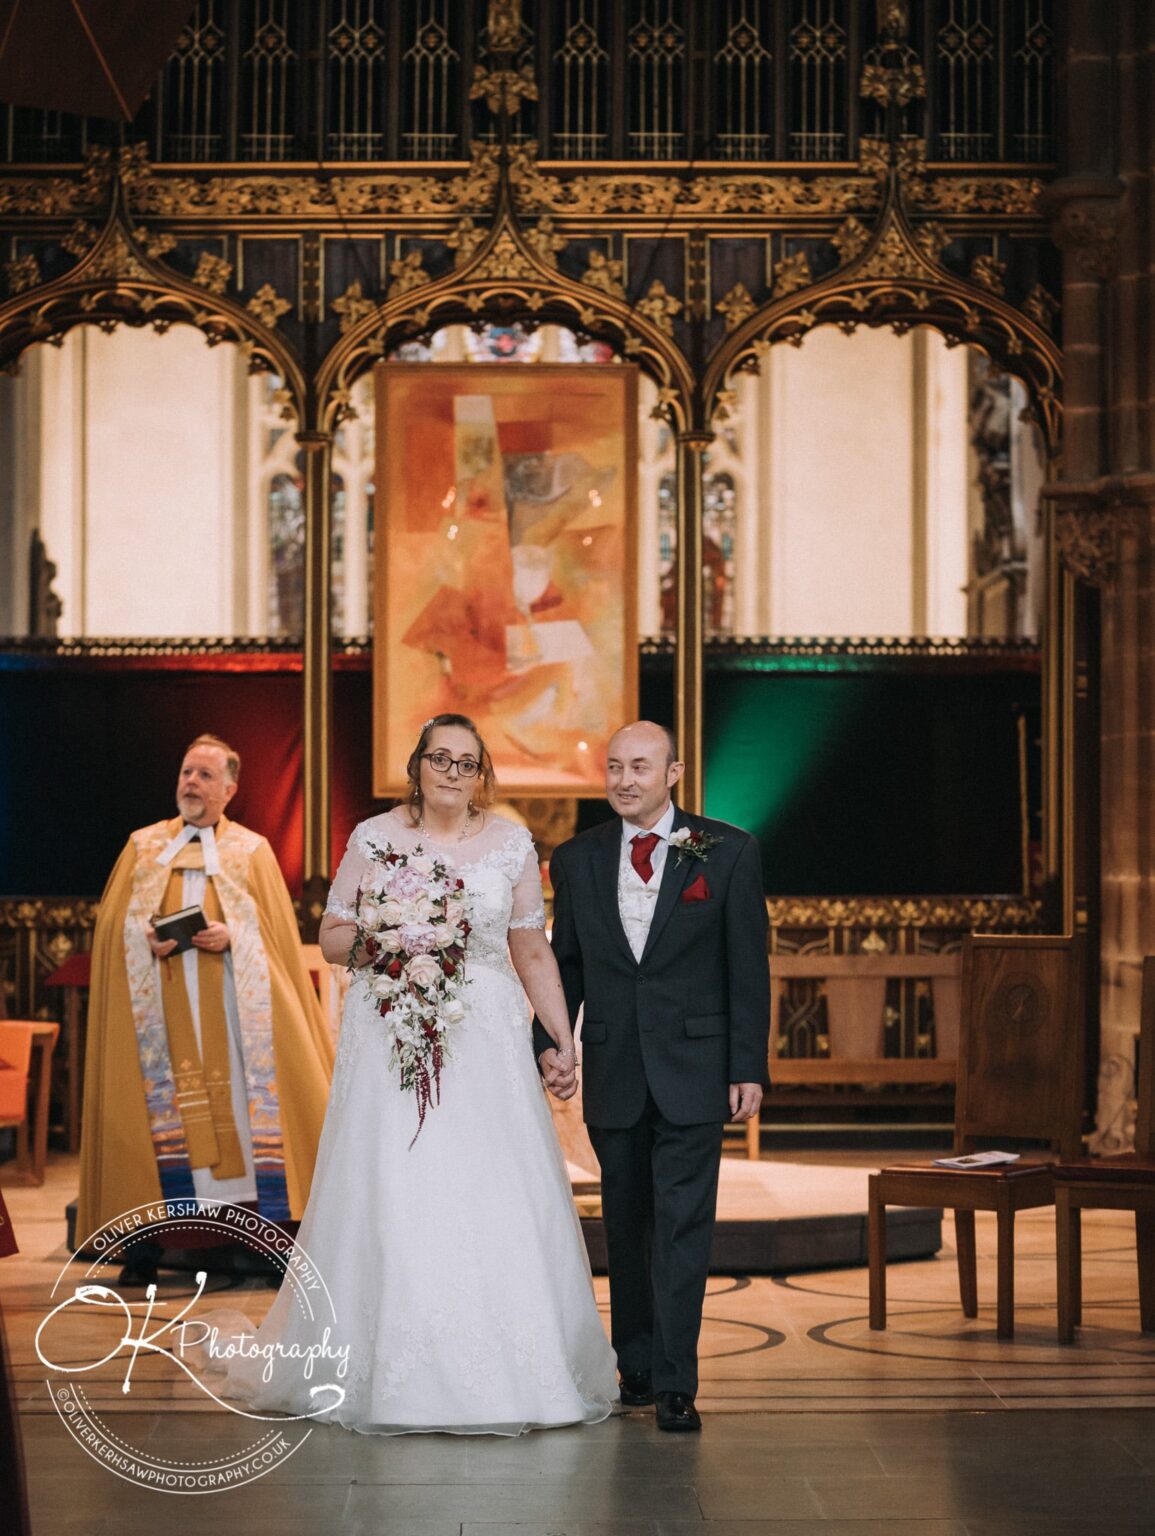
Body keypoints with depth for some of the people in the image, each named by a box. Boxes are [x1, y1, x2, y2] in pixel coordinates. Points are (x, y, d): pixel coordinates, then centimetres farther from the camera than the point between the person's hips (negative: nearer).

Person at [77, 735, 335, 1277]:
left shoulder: (251, 851, 10)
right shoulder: (143, 847, 15)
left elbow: (273, 927, 3)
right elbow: (111, 921, 10)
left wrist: (232, 936, -15)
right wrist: (146, 938, -10)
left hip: (232, 1003, -1)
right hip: (161, 1006, 1)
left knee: (250, 1098, -7)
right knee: (157, 1100, -3)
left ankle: (274, 1227, -4)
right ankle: (146, 1240, 0)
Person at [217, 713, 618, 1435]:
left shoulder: (512, 844, 8)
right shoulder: (374, 839, 5)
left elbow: (533, 951, 12)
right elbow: (331, 938, 10)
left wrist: (564, 1038, 7)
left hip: (488, 1037, 1)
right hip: (391, 1040, -1)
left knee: (502, 1201, -5)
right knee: (392, 1197, -5)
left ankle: (511, 1371, 7)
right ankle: (394, 1375, 6)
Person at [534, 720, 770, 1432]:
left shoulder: (729, 851, -2)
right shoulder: (576, 859, 6)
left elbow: (748, 967, -2)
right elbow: (565, 964, 11)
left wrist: (749, 1067, -6)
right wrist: (550, 1043, -3)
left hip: (692, 1071, -3)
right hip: (612, 1074, 3)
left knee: (682, 1226, -7)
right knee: (627, 1227, 11)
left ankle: (675, 1384, -4)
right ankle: (637, 1366, 23)